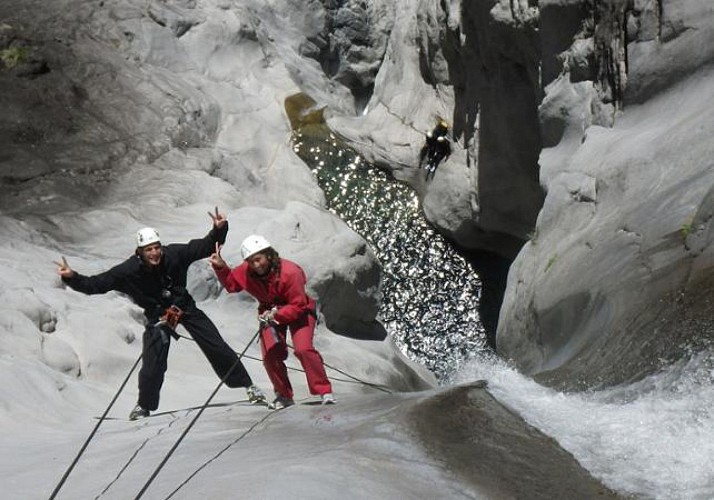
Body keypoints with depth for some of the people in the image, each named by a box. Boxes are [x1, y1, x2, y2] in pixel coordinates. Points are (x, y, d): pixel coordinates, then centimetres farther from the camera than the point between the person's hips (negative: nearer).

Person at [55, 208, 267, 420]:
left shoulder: (174, 254, -20)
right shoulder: (128, 271, -21)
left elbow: (204, 247, -12)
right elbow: (97, 284, -18)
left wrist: (219, 230, -28)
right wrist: (72, 277, -30)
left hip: (185, 307, 1)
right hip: (157, 315, -1)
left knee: (218, 348, 0)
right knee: (152, 366, -8)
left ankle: (247, 385, 15)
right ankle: (144, 406, 18)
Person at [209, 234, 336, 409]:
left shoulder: (290, 272, -32)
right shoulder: (246, 271, -16)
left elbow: (298, 306, -29)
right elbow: (231, 283, 4)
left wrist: (276, 315, -36)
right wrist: (221, 267, -13)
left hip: (298, 311, -5)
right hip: (270, 312, 5)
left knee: (303, 349, -23)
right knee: (270, 354, -8)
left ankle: (324, 391, -15)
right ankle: (284, 395, 11)